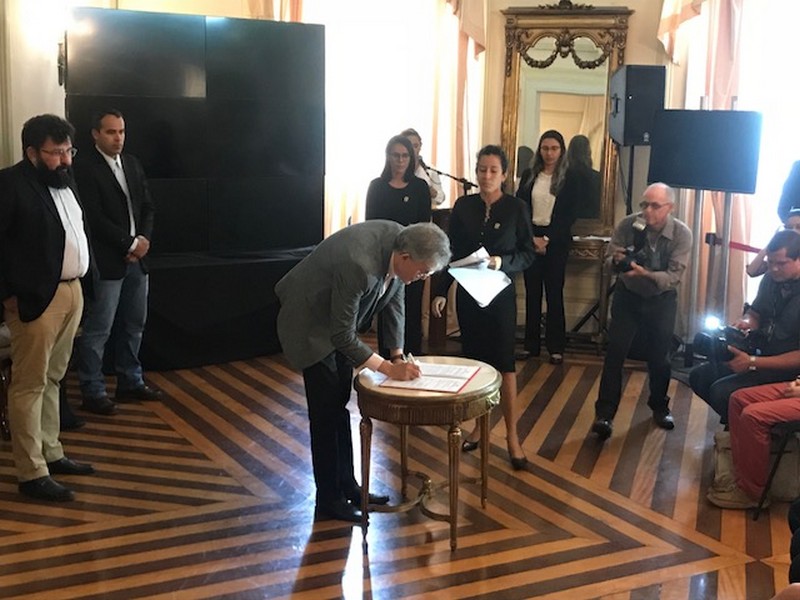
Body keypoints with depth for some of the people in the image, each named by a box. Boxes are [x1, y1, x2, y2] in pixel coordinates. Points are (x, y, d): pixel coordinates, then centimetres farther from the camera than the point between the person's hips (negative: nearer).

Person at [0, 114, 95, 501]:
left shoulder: (63, 180, 13)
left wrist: (78, 282, 14)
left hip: (71, 291, 8)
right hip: (36, 298, -8)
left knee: (52, 379, 16)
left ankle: (51, 455, 26)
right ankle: (32, 474, 2)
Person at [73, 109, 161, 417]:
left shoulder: (132, 163, 14)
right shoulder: (85, 168, -9)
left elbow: (147, 206, 14)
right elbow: (95, 217, -15)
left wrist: (144, 239, -3)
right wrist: (129, 244, -12)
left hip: (136, 257, 7)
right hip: (106, 261, -7)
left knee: (134, 324, 14)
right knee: (98, 331, -2)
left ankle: (130, 382, 26)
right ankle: (93, 392, 7)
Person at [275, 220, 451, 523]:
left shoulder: (401, 242, -17)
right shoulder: (359, 267, -40)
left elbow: (394, 299, 0)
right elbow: (342, 336, -30)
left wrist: (398, 355, -3)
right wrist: (388, 368, -24)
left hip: (340, 324, 8)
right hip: (311, 325, -8)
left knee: (340, 406, 14)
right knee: (326, 412, -3)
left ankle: (346, 486, 25)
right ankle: (328, 499, 9)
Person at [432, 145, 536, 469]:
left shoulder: (516, 207, -5)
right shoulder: (463, 206, 2)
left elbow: (529, 253, -3)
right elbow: (451, 252, 5)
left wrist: (503, 262, -21)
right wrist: (440, 292, 1)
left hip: (500, 295, -3)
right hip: (467, 293, 3)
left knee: (504, 363, -1)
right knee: (474, 361, 10)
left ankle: (512, 435, 7)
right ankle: (478, 425, 24)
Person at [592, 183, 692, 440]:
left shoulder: (682, 234, -21)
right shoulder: (627, 225, -19)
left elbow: (674, 276, -25)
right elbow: (609, 257, -10)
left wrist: (645, 273, -42)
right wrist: (617, 260, -34)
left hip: (662, 301, 0)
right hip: (628, 296, 0)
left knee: (660, 357, 12)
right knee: (615, 353, -8)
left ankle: (659, 407, 34)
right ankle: (604, 414, -4)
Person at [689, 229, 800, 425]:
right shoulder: (771, 280, 1)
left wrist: (753, 363, -26)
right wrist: (746, 322, -7)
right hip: (759, 352, 8)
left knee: (721, 391, -24)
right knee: (699, 376, -1)